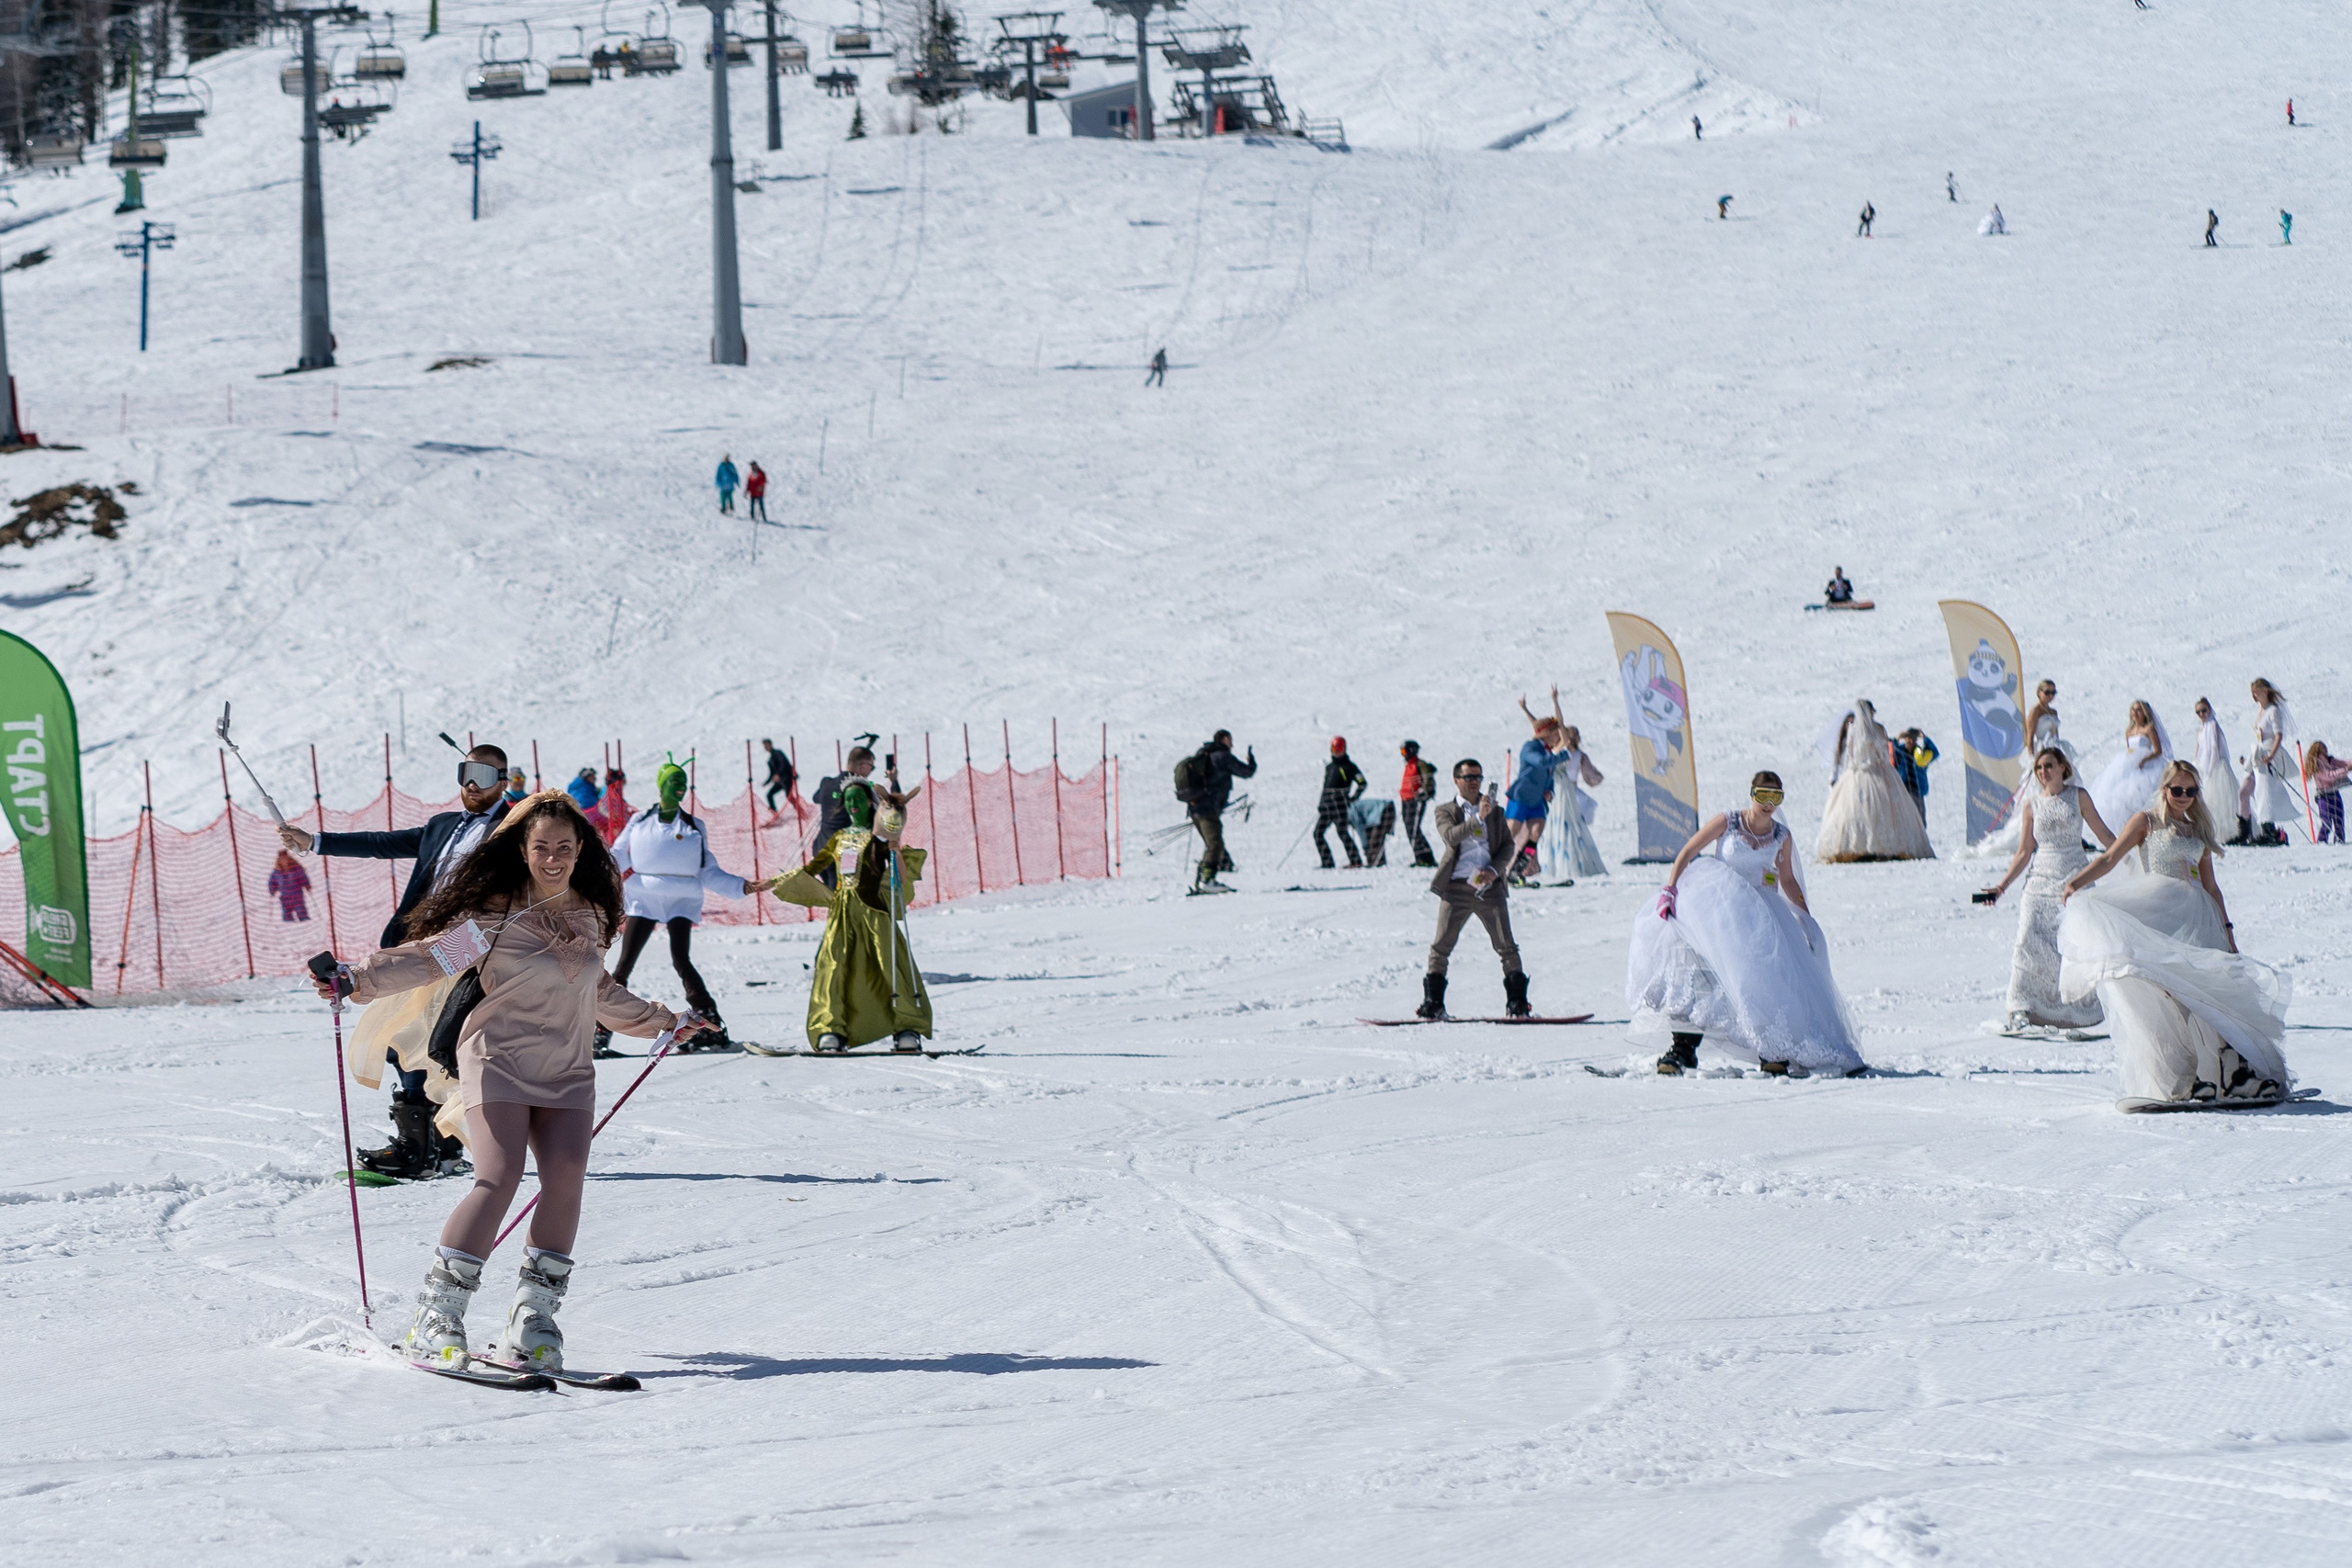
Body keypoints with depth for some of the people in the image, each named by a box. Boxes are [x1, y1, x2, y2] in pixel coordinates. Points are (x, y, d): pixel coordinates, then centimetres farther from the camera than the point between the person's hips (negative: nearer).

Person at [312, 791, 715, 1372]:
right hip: (499, 1062, -5)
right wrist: (357, 979, -22)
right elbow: (430, 955, -8)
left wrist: (659, 1020, 42)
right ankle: (435, 1321, -15)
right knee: (499, 1178, -20)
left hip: (567, 1073, 5)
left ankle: (531, 1322, -11)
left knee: (566, 1178, -15)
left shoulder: (590, 915, 14)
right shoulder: (496, 913, -5)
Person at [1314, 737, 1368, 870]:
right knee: (1318, 833, 1)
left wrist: (1352, 799, -4)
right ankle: (1327, 863, 3)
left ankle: (1356, 861, -7)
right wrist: (1320, 803, 18)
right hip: (1326, 805, 7)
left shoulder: (1349, 766, 1)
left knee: (1342, 832, -11)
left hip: (1340, 805, -7)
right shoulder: (1328, 767, 20)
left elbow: (1362, 783, 0)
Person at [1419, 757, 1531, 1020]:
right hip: (1457, 887, -2)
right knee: (1441, 946, -4)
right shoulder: (1446, 811, 7)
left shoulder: (1495, 812, 16)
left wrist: (1494, 869, -7)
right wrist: (1478, 818, -24)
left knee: (1506, 946, -3)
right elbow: (1450, 836, -13)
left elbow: (1507, 846, 11)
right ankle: (1433, 1003, 4)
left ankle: (1517, 1003, 4)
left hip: (1490, 885, 2)